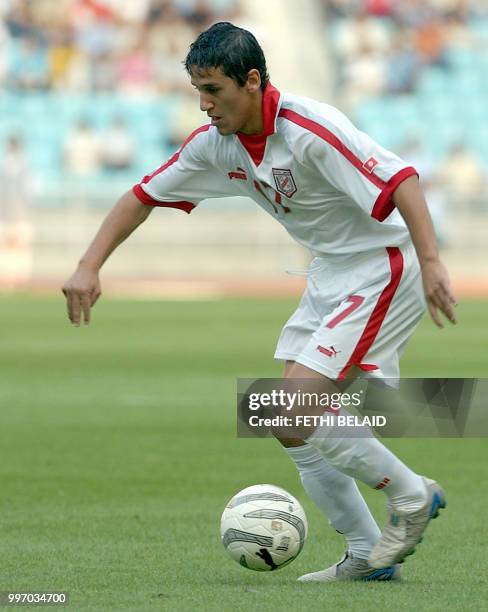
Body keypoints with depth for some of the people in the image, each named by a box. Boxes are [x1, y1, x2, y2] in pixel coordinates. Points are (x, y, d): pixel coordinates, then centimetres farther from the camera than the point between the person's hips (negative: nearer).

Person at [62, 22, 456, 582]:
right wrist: (89, 267, 0)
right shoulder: (215, 143, -1)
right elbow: (144, 195, 8)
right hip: (330, 276, 9)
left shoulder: (310, 131, -26)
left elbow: (400, 180, -31)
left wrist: (431, 263, -40)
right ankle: (367, 556, 14)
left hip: (383, 268, -9)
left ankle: (411, 497, 1)